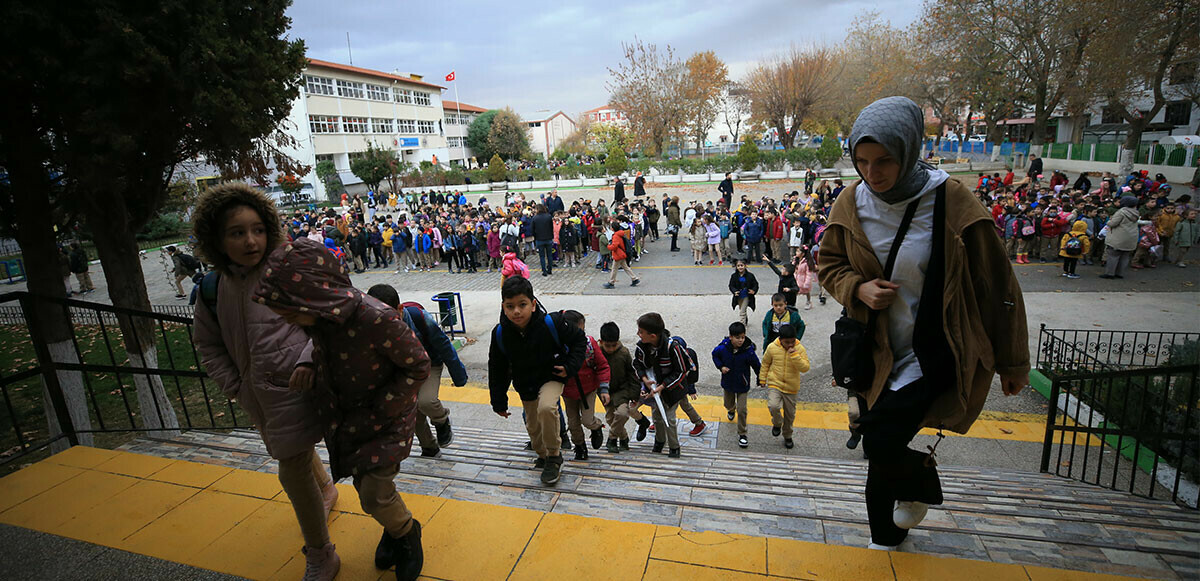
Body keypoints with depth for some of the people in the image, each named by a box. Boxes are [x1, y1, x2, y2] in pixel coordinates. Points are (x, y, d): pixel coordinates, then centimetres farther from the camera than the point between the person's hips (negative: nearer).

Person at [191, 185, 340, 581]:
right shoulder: (214, 289, 5)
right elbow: (209, 347, 16)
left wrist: (308, 358, -21)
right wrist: (236, 388, 7)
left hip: (295, 385, -6)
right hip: (259, 395, 6)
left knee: (293, 471, -2)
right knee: (295, 454, 27)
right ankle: (326, 490, 59)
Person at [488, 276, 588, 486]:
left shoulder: (551, 323, -26)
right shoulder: (500, 334, -17)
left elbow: (579, 339, -8)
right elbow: (497, 370, -3)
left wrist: (570, 366, -17)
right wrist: (499, 402, 1)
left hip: (551, 377, -4)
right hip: (525, 385, 4)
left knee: (546, 408, -31)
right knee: (533, 427, 17)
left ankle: (554, 456, -8)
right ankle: (543, 456, 49)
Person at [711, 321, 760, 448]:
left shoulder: (748, 351, -26)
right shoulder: (723, 348, -21)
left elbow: (756, 365, -10)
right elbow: (715, 354, 2)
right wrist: (720, 366, -11)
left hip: (742, 385, -3)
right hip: (728, 382, 3)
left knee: (741, 410, -4)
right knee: (728, 404, 24)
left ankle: (742, 434, 15)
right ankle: (731, 410, 63)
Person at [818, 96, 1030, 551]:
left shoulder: (951, 203, -16)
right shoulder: (852, 204, -7)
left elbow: (996, 287, -6)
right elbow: (828, 263, 9)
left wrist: (1012, 363, 2)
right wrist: (856, 289, -14)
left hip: (935, 351, -4)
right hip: (877, 352, 4)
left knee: (881, 441, -19)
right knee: (880, 458, 15)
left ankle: (921, 485, 19)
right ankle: (885, 540, 42)